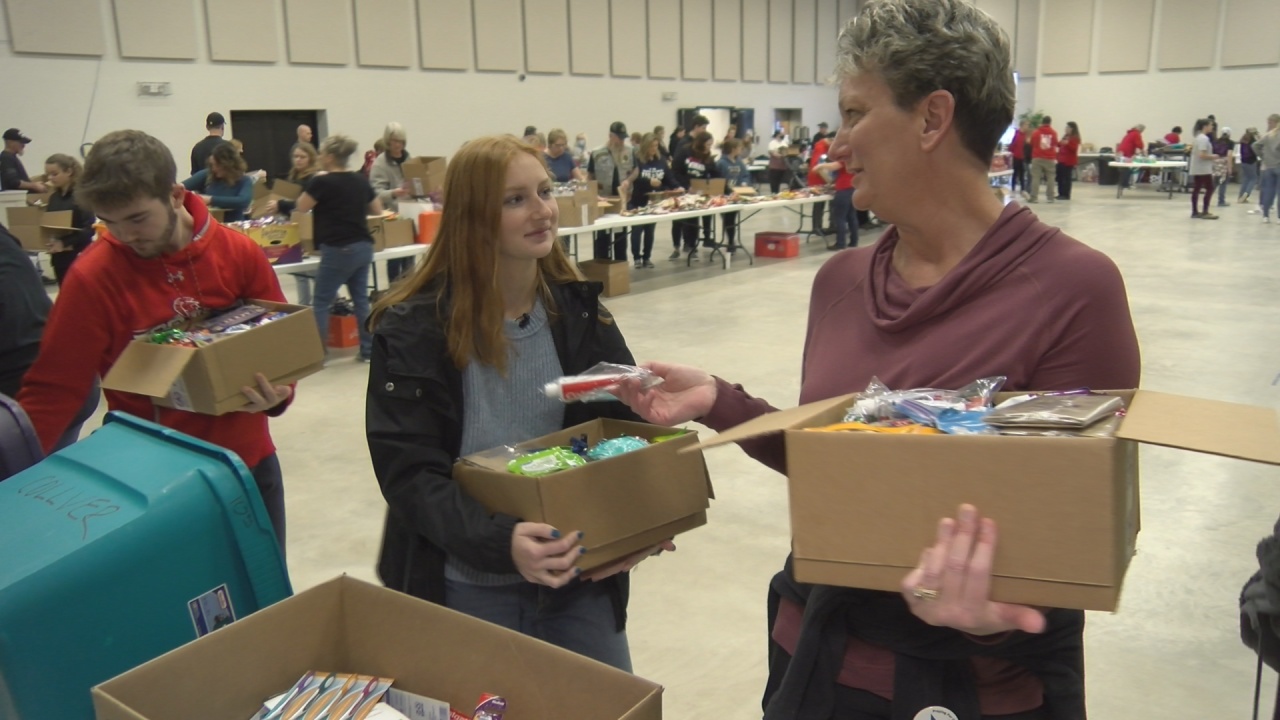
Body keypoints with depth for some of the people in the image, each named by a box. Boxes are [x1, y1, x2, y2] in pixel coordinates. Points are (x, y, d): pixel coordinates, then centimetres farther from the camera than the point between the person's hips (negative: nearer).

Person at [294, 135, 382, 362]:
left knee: (321, 301, 3)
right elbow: (377, 211, 18)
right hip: (363, 247, 7)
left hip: (338, 250, -6)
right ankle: (369, 349, 13)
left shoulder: (322, 182, -10)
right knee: (361, 299, 12)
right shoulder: (360, 180, 7)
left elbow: (302, 207, 6)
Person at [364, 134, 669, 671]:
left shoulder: (580, 311, 0)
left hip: (576, 574, 4)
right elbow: (409, 472, -17)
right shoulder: (413, 329, -12)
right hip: (464, 587, -3)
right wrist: (498, 541, -33)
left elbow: (628, 425, 1)